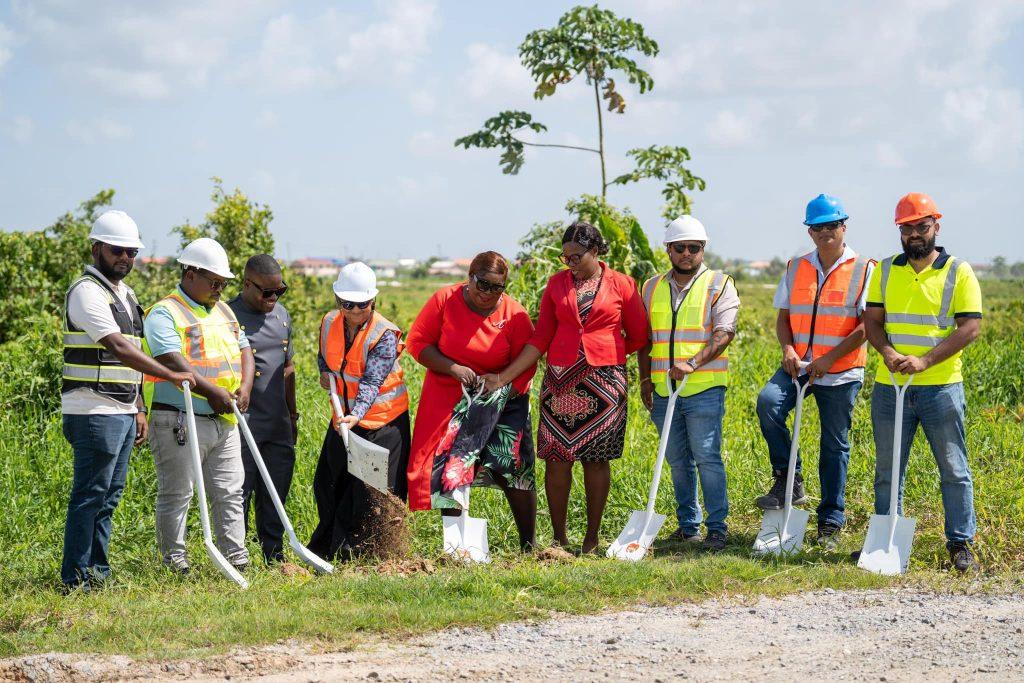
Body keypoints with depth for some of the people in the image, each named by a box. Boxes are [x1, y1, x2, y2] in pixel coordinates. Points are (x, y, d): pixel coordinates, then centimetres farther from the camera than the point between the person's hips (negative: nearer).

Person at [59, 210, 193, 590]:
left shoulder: (125, 294, 18)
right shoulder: (87, 292, -13)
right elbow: (118, 348, -23)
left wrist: (138, 409, 19)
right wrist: (171, 376, -27)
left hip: (122, 413, 9)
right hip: (94, 412, -9)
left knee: (109, 496, 11)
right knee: (89, 495, -7)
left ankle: (98, 572, 17)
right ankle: (76, 578, -3)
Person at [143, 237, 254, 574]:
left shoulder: (223, 310, 17)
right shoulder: (165, 313, -9)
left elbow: (243, 349, 18)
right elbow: (172, 362, -21)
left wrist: (245, 387, -1)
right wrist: (212, 391, -24)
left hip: (224, 420, 8)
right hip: (178, 422, -8)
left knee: (230, 491, 9)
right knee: (176, 493, -2)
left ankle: (236, 556, 14)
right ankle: (174, 560, 5)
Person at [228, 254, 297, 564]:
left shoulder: (281, 314, 13)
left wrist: (293, 414, 21)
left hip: (279, 425, 7)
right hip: (243, 424, -7)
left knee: (275, 496, 11)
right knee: (239, 495, -1)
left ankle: (275, 557, 19)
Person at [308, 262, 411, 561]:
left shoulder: (384, 334, -19)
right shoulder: (329, 323, -1)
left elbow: (372, 381, -29)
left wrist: (357, 415, -43)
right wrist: (325, 373, -1)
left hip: (382, 420, -6)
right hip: (344, 418, 6)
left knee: (373, 491, -5)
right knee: (328, 485, 15)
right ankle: (323, 550, 31)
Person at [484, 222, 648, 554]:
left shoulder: (622, 285, 1)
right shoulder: (557, 284, 7)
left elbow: (639, 338, 8)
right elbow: (540, 339, 5)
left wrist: (603, 351, 10)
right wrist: (504, 376, -4)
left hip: (604, 382, -2)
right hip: (561, 381, 2)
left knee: (596, 459, 1)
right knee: (557, 458, -3)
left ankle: (592, 538, 10)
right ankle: (559, 538, 5)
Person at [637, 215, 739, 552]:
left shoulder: (719, 285, 1)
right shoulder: (651, 288, 14)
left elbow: (723, 334, -11)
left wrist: (692, 363, -24)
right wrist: (645, 379, 8)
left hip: (704, 389, -5)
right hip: (663, 392, 5)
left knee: (707, 458, -8)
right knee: (678, 461, 10)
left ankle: (717, 528, -4)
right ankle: (688, 525, 18)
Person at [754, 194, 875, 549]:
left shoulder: (863, 270, -3)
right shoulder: (796, 268, 10)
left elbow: (868, 325, -9)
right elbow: (783, 316, 14)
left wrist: (830, 358, -17)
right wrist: (788, 349, -6)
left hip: (841, 372, -3)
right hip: (799, 365, 3)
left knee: (835, 446, 3)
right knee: (768, 401, -26)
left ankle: (830, 521, 14)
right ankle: (788, 480, -13)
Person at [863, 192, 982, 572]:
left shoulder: (959, 272, -1)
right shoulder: (885, 270, 10)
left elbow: (970, 327, -8)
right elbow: (872, 320, 7)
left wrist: (924, 360, -18)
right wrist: (888, 352, -14)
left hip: (941, 386, -3)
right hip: (889, 387, 3)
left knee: (953, 469, 1)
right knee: (887, 470, 9)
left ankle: (960, 543, 9)